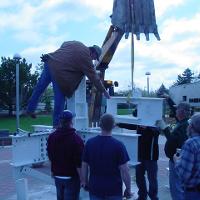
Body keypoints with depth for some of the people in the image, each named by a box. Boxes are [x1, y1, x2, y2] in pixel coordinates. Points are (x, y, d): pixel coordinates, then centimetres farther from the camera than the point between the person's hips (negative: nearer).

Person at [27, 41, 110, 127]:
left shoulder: (76, 43, 15)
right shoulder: (86, 57, -5)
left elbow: (64, 44, 34)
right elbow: (94, 77, -2)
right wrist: (104, 91, 6)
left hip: (50, 61, 8)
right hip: (59, 72, -8)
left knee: (40, 86, 21)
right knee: (60, 98, 4)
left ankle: (30, 109, 35)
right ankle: (56, 123, 13)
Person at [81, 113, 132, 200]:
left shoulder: (90, 143, -6)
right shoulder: (118, 145, -15)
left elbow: (84, 166, 1)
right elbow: (124, 171, -14)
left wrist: (84, 182, 15)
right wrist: (128, 189, -2)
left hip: (95, 189, 3)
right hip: (114, 189, -2)